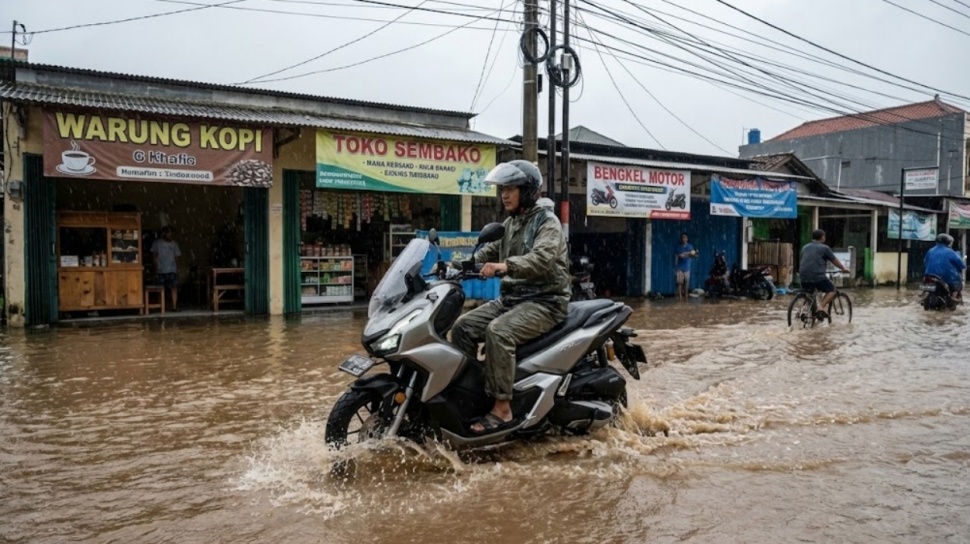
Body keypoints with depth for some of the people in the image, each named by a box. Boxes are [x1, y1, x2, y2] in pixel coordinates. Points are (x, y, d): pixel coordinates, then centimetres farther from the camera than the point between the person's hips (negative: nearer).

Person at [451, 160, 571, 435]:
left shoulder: (547, 222, -10)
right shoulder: (511, 223, 17)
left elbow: (542, 258, -28)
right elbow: (492, 250, 18)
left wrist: (505, 266, -44)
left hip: (544, 302, -8)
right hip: (511, 298, 9)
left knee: (497, 332, -32)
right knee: (463, 327, -5)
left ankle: (502, 410, -27)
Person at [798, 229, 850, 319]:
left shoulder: (805, 247, 18)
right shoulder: (824, 248, 4)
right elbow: (835, 261, 12)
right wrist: (844, 269, 28)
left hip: (803, 276, 5)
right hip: (817, 276, -5)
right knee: (832, 290, 11)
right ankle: (821, 308, -7)